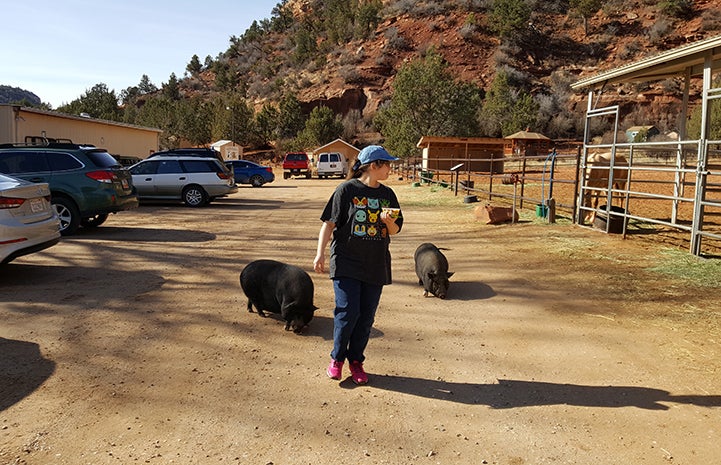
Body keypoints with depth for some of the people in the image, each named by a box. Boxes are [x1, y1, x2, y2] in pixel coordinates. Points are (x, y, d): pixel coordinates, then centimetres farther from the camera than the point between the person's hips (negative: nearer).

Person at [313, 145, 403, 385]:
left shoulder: (387, 194, 9)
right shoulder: (347, 189, -5)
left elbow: (394, 231, 13)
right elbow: (329, 223, -4)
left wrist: (388, 220, -9)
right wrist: (320, 253, -10)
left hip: (376, 266, 5)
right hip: (346, 263, -4)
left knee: (366, 317, 7)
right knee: (347, 313, -7)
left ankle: (356, 361, 24)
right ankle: (337, 358, 16)